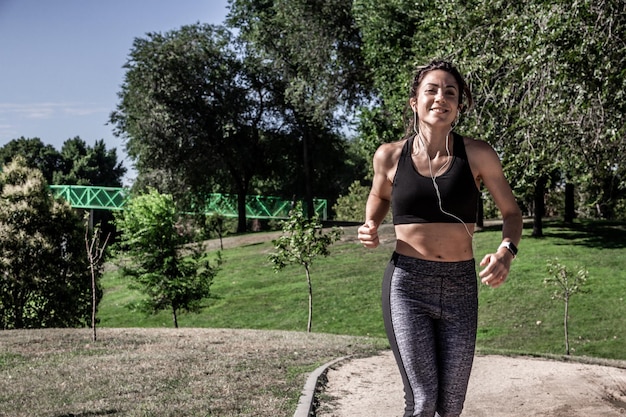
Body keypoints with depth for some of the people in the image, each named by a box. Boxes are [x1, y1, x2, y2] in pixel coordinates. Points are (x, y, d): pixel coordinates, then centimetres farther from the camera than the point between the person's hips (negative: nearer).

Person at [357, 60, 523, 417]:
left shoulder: (478, 155, -3)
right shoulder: (390, 156, -1)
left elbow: (512, 212, 7)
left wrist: (507, 251, -13)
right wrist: (371, 227, 0)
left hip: (460, 287, 1)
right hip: (407, 284, -1)